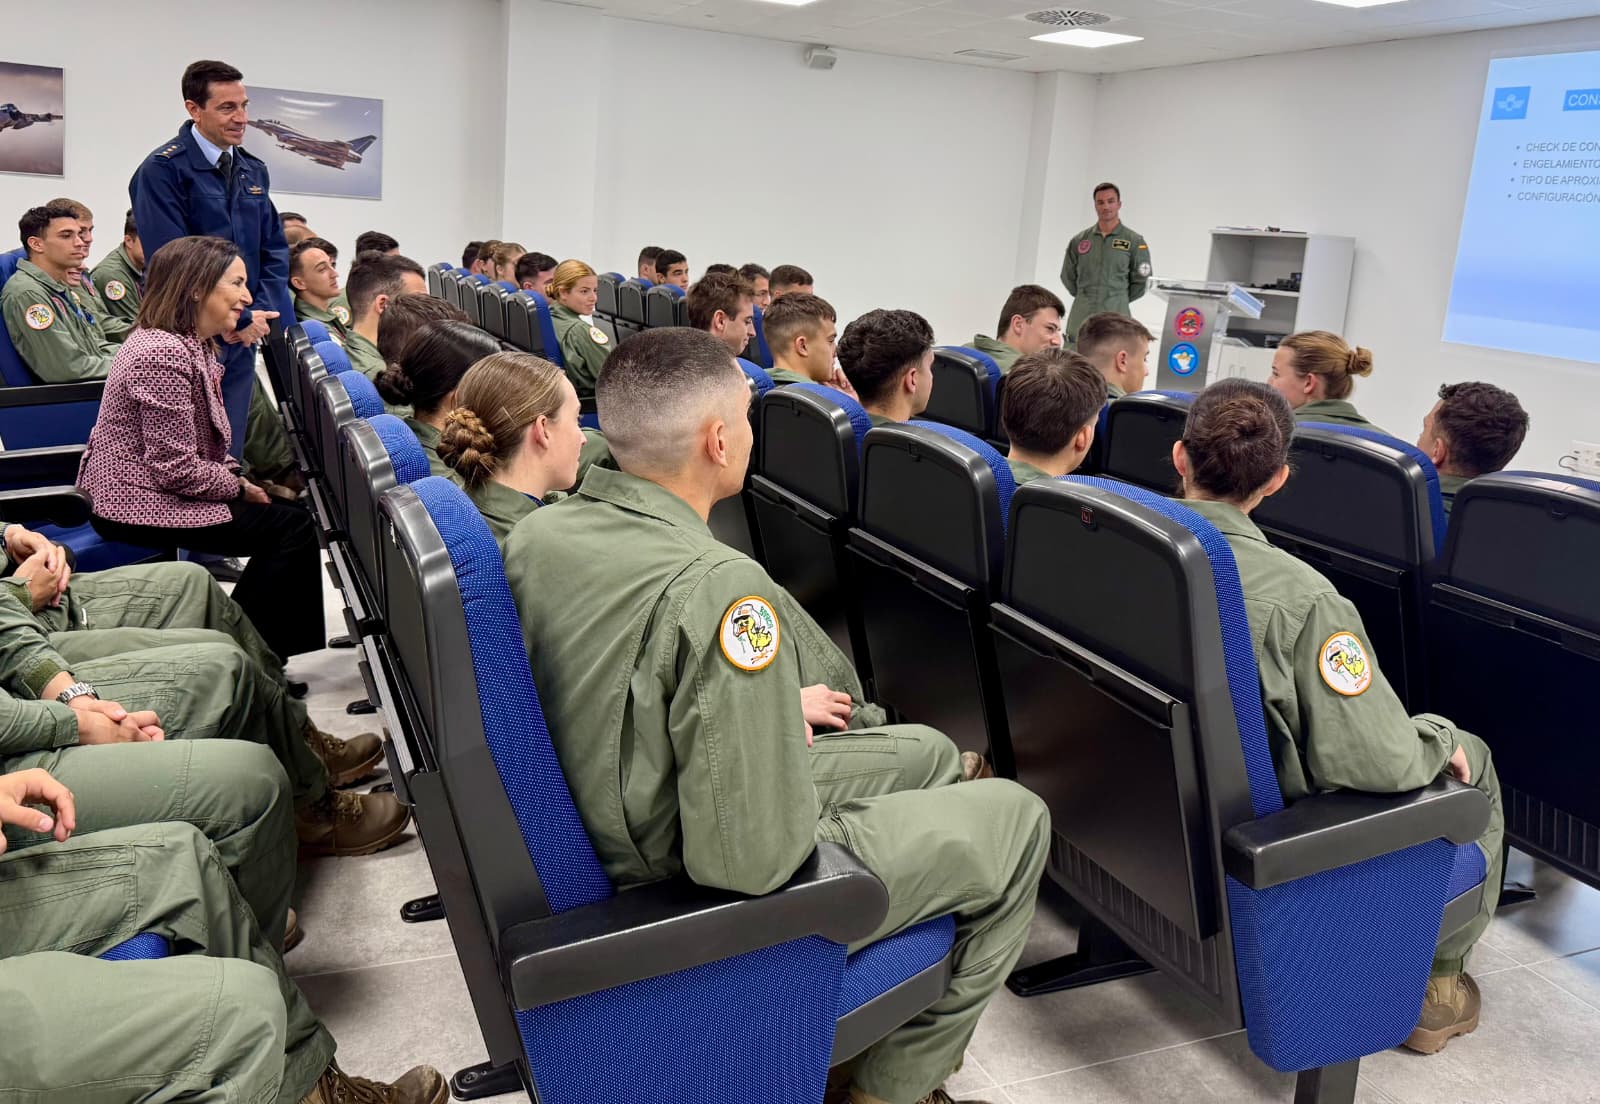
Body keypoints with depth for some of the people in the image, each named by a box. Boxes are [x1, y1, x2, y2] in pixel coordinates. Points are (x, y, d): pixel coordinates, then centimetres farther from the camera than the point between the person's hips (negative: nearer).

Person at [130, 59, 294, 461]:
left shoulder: (254, 170, 12)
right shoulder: (162, 169, -10)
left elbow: (274, 249, 13)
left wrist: (259, 314, -4)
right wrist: (241, 319, -14)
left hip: (242, 339, 6)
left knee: (228, 456, 12)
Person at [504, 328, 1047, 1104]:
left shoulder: (537, 533, -6)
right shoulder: (717, 586, -33)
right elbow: (755, 857, -30)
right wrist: (790, 715, -11)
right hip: (719, 898, -8)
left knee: (929, 754, 22)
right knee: (1017, 819, 8)